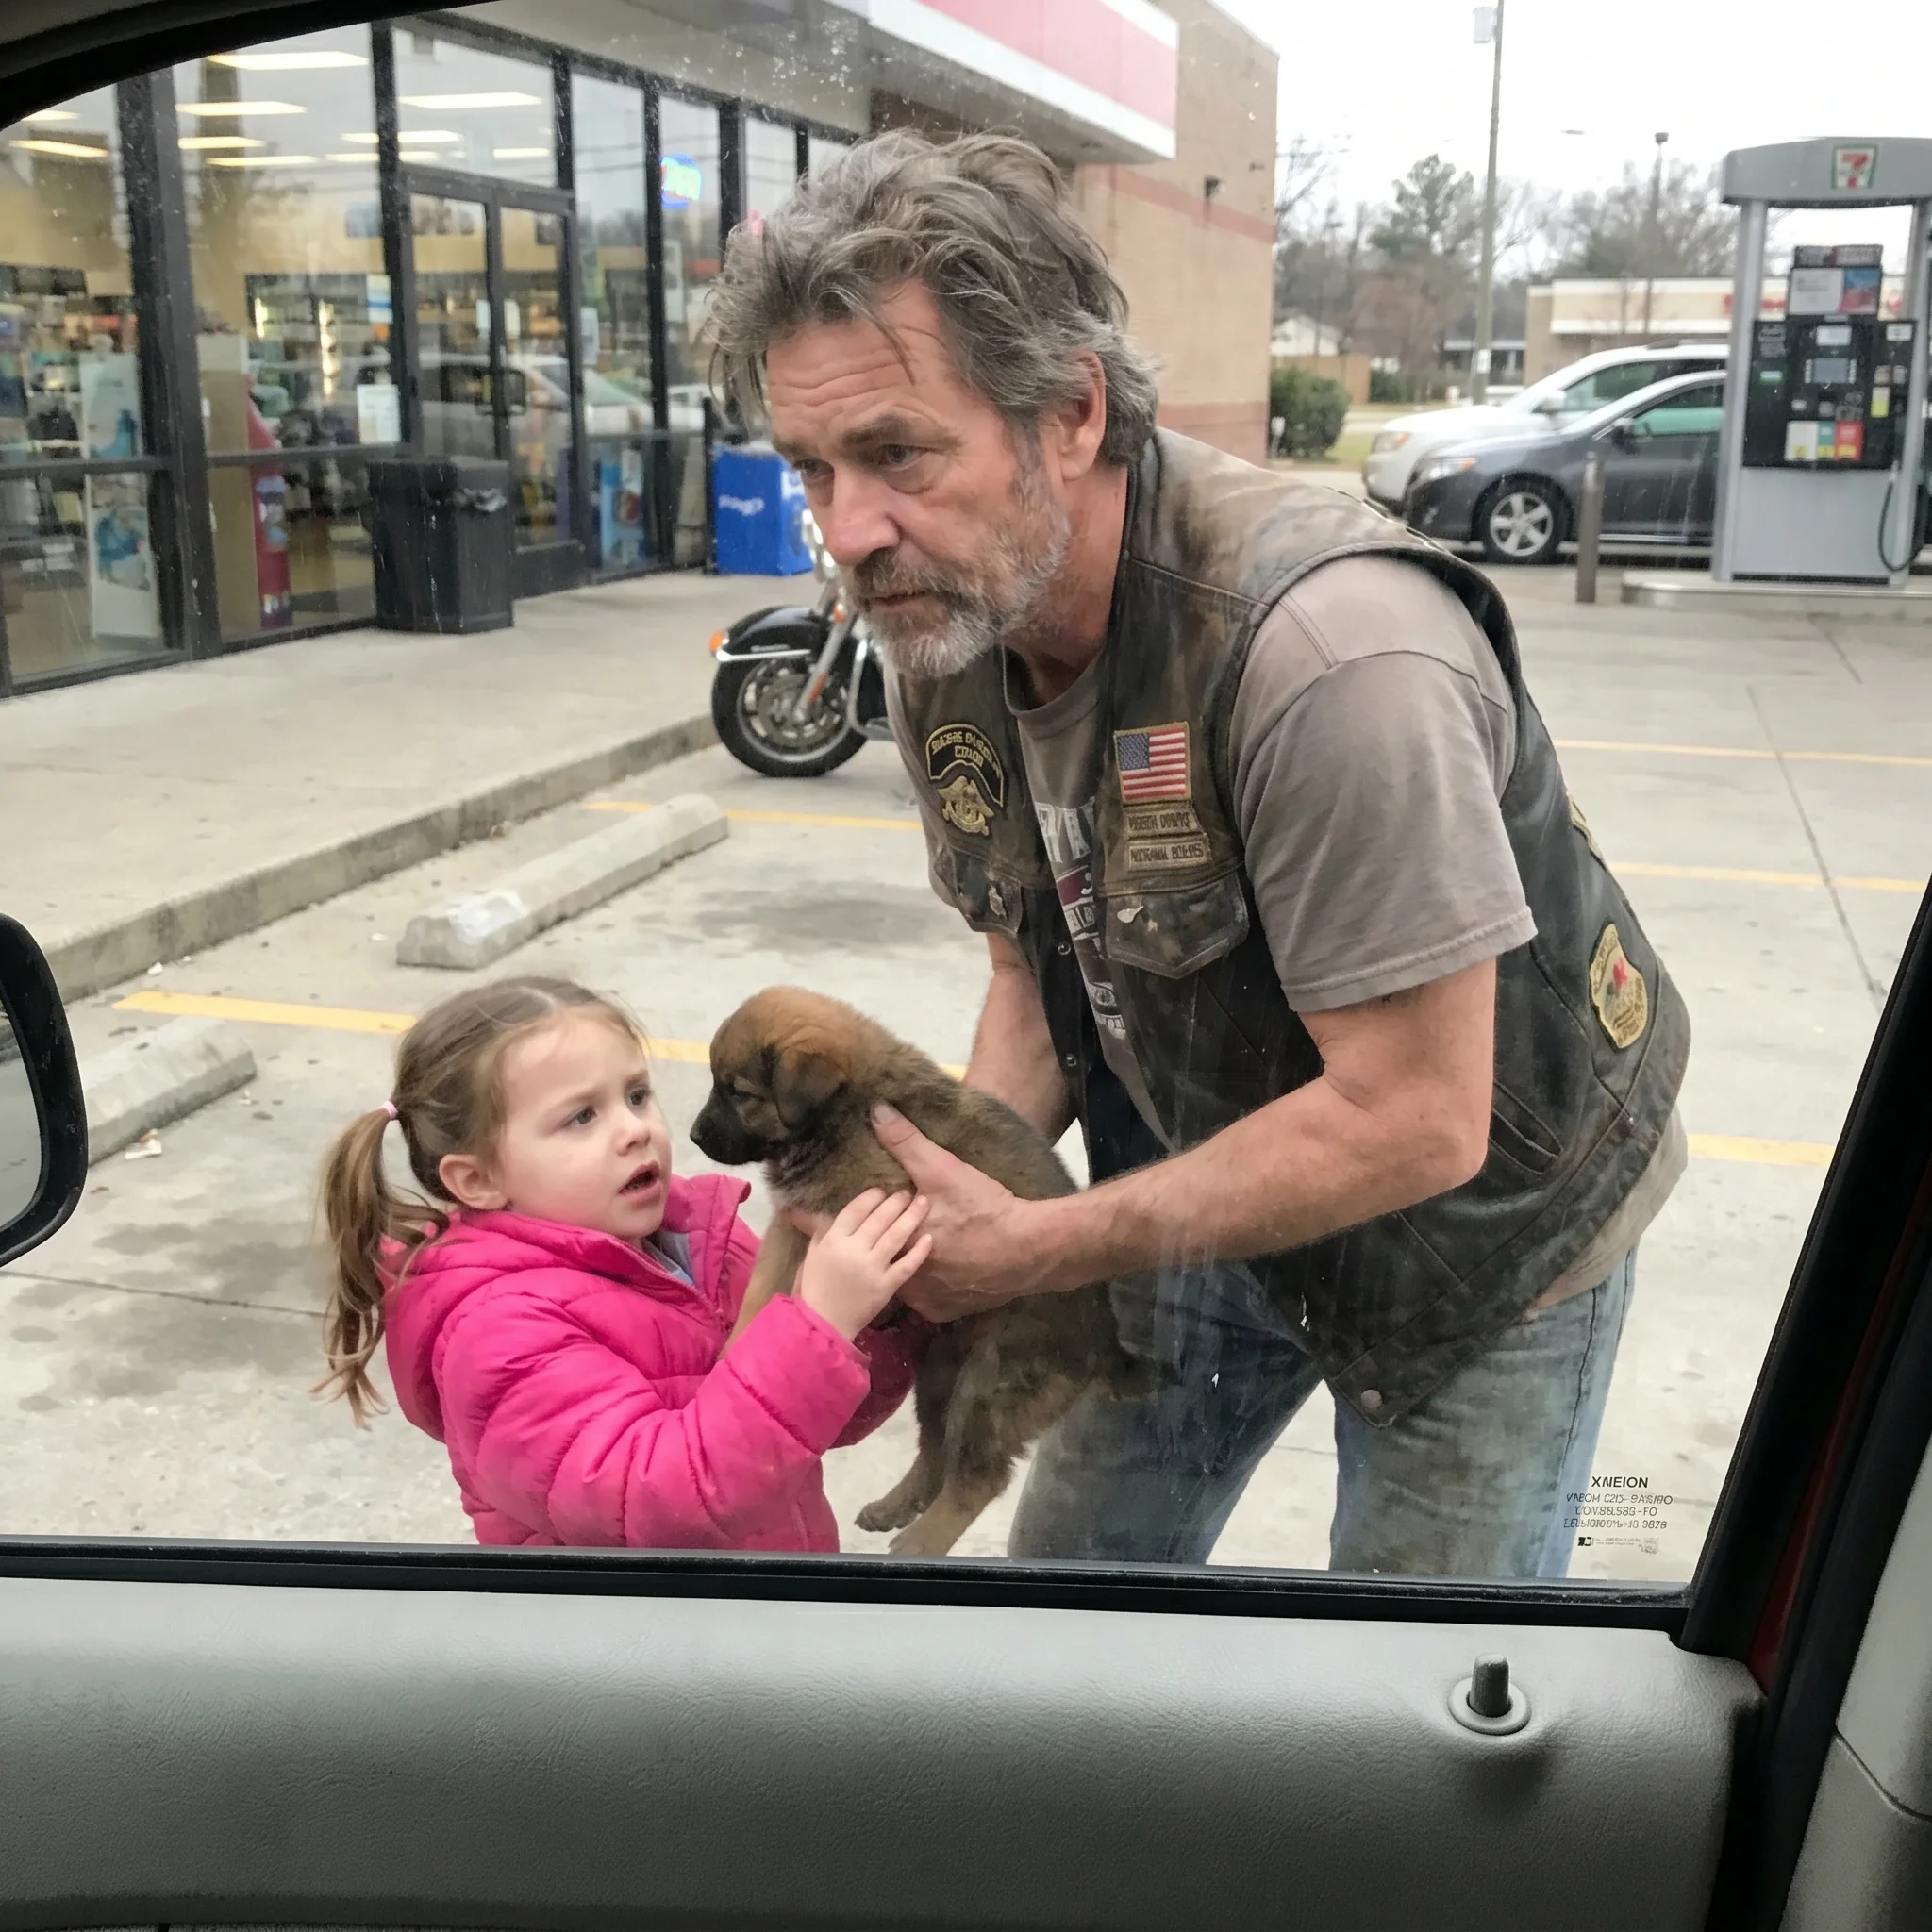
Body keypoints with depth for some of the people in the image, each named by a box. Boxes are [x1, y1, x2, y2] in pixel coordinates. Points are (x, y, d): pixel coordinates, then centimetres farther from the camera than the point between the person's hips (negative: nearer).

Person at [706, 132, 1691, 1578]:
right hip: (1217, 1182, 6)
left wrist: (1035, 1252, -26)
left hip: (1486, 1212, -6)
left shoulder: (1326, 648, -36)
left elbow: (1412, 1121, -31)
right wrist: (959, 1193, -17)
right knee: (1066, 1595, 18)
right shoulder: (944, 639, -11)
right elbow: (1040, 964, 2)